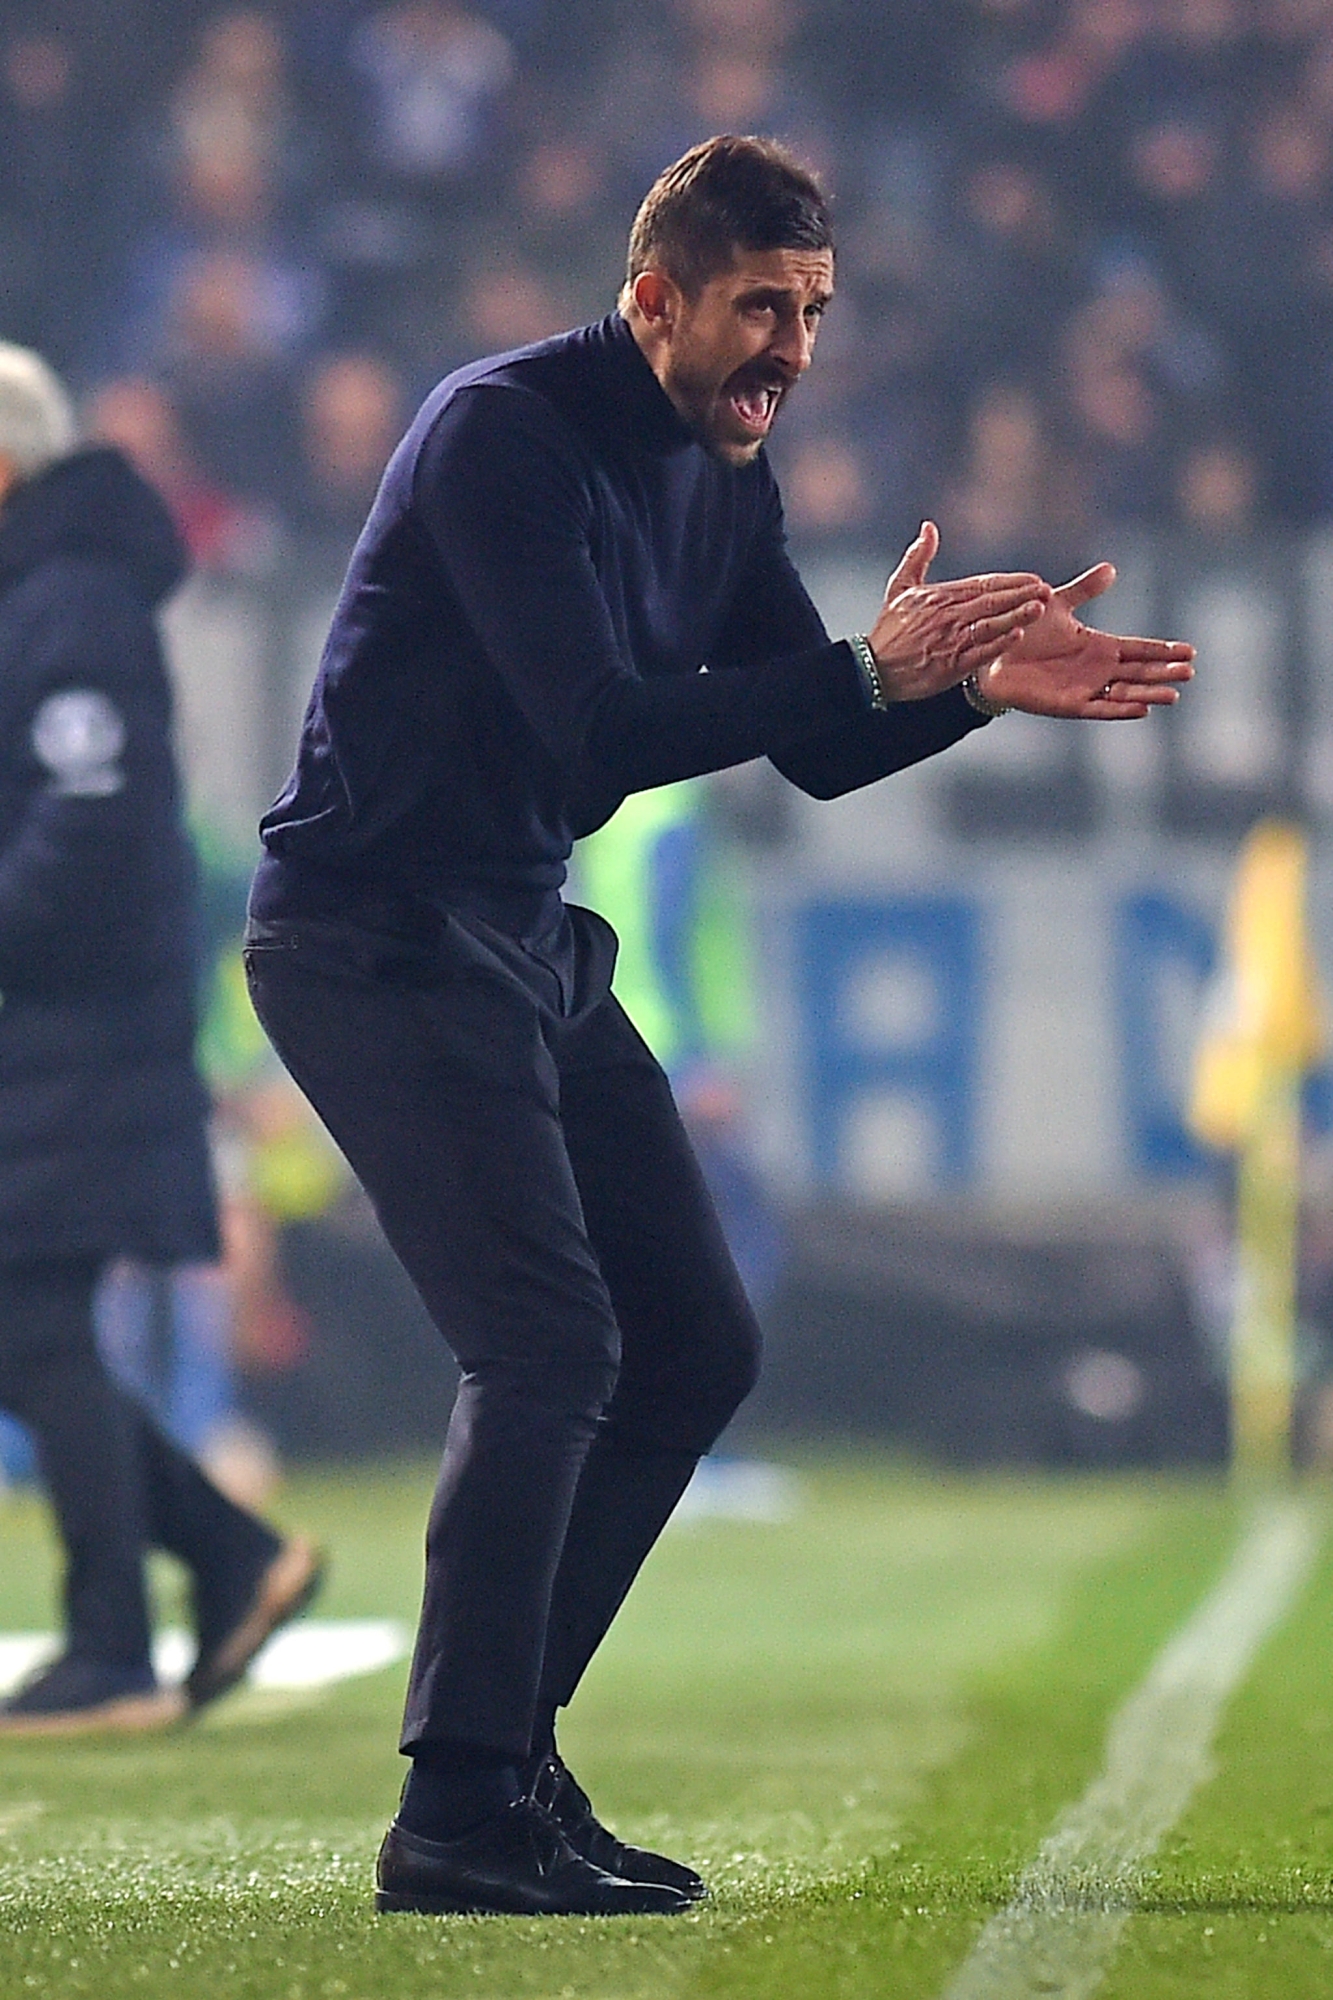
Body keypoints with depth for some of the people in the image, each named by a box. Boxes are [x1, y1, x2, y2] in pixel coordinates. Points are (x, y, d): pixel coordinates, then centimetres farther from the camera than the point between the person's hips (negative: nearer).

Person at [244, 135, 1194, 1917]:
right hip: (377, 942, -10)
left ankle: (504, 1752, 16)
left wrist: (974, 680, -6)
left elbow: (818, 755, 13)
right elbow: (598, 726, -28)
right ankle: (457, 1816, -17)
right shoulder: (508, 434, -18)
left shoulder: (722, 477, 10)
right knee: (549, 1344, -19)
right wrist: (871, 666, -31)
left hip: (524, 943, 10)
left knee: (695, 1348, 8)